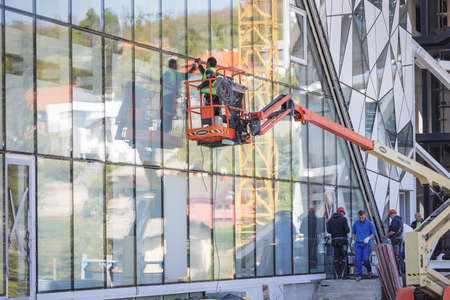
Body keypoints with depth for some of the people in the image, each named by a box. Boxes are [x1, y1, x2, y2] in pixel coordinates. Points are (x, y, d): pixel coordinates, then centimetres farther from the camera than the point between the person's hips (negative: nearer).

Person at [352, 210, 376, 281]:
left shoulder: (369, 223, -2)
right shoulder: (356, 223, 7)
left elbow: (373, 233, 1)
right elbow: (353, 232, 22)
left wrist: (368, 238, -15)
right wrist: (353, 240, 12)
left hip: (366, 244, -3)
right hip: (358, 244, 3)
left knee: (365, 259, -10)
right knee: (358, 260, -5)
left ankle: (369, 270, 20)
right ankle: (359, 275, -1)